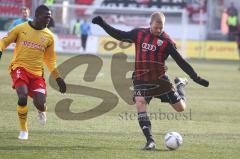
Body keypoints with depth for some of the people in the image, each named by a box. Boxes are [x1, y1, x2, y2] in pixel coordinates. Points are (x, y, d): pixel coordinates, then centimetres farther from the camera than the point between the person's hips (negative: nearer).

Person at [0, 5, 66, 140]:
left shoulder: (49, 36, 6)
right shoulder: (21, 29, -2)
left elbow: (50, 59, 18)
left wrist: (58, 78, 15)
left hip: (37, 73, 2)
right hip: (20, 67, -2)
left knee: (40, 104, -12)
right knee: (23, 97, -26)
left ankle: (41, 111, 31)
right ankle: (23, 130, -4)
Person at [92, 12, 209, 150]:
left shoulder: (166, 41, -7)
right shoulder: (139, 34, 2)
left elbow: (181, 61, -6)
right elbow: (119, 35, 13)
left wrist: (196, 78, -9)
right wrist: (102, 23, 7)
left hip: (160, 80, -1)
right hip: (141, 80, 1)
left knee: (181, 108, 2)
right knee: (140, 103, -25)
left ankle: (181, 84, 38)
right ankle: (150, 140, -22)